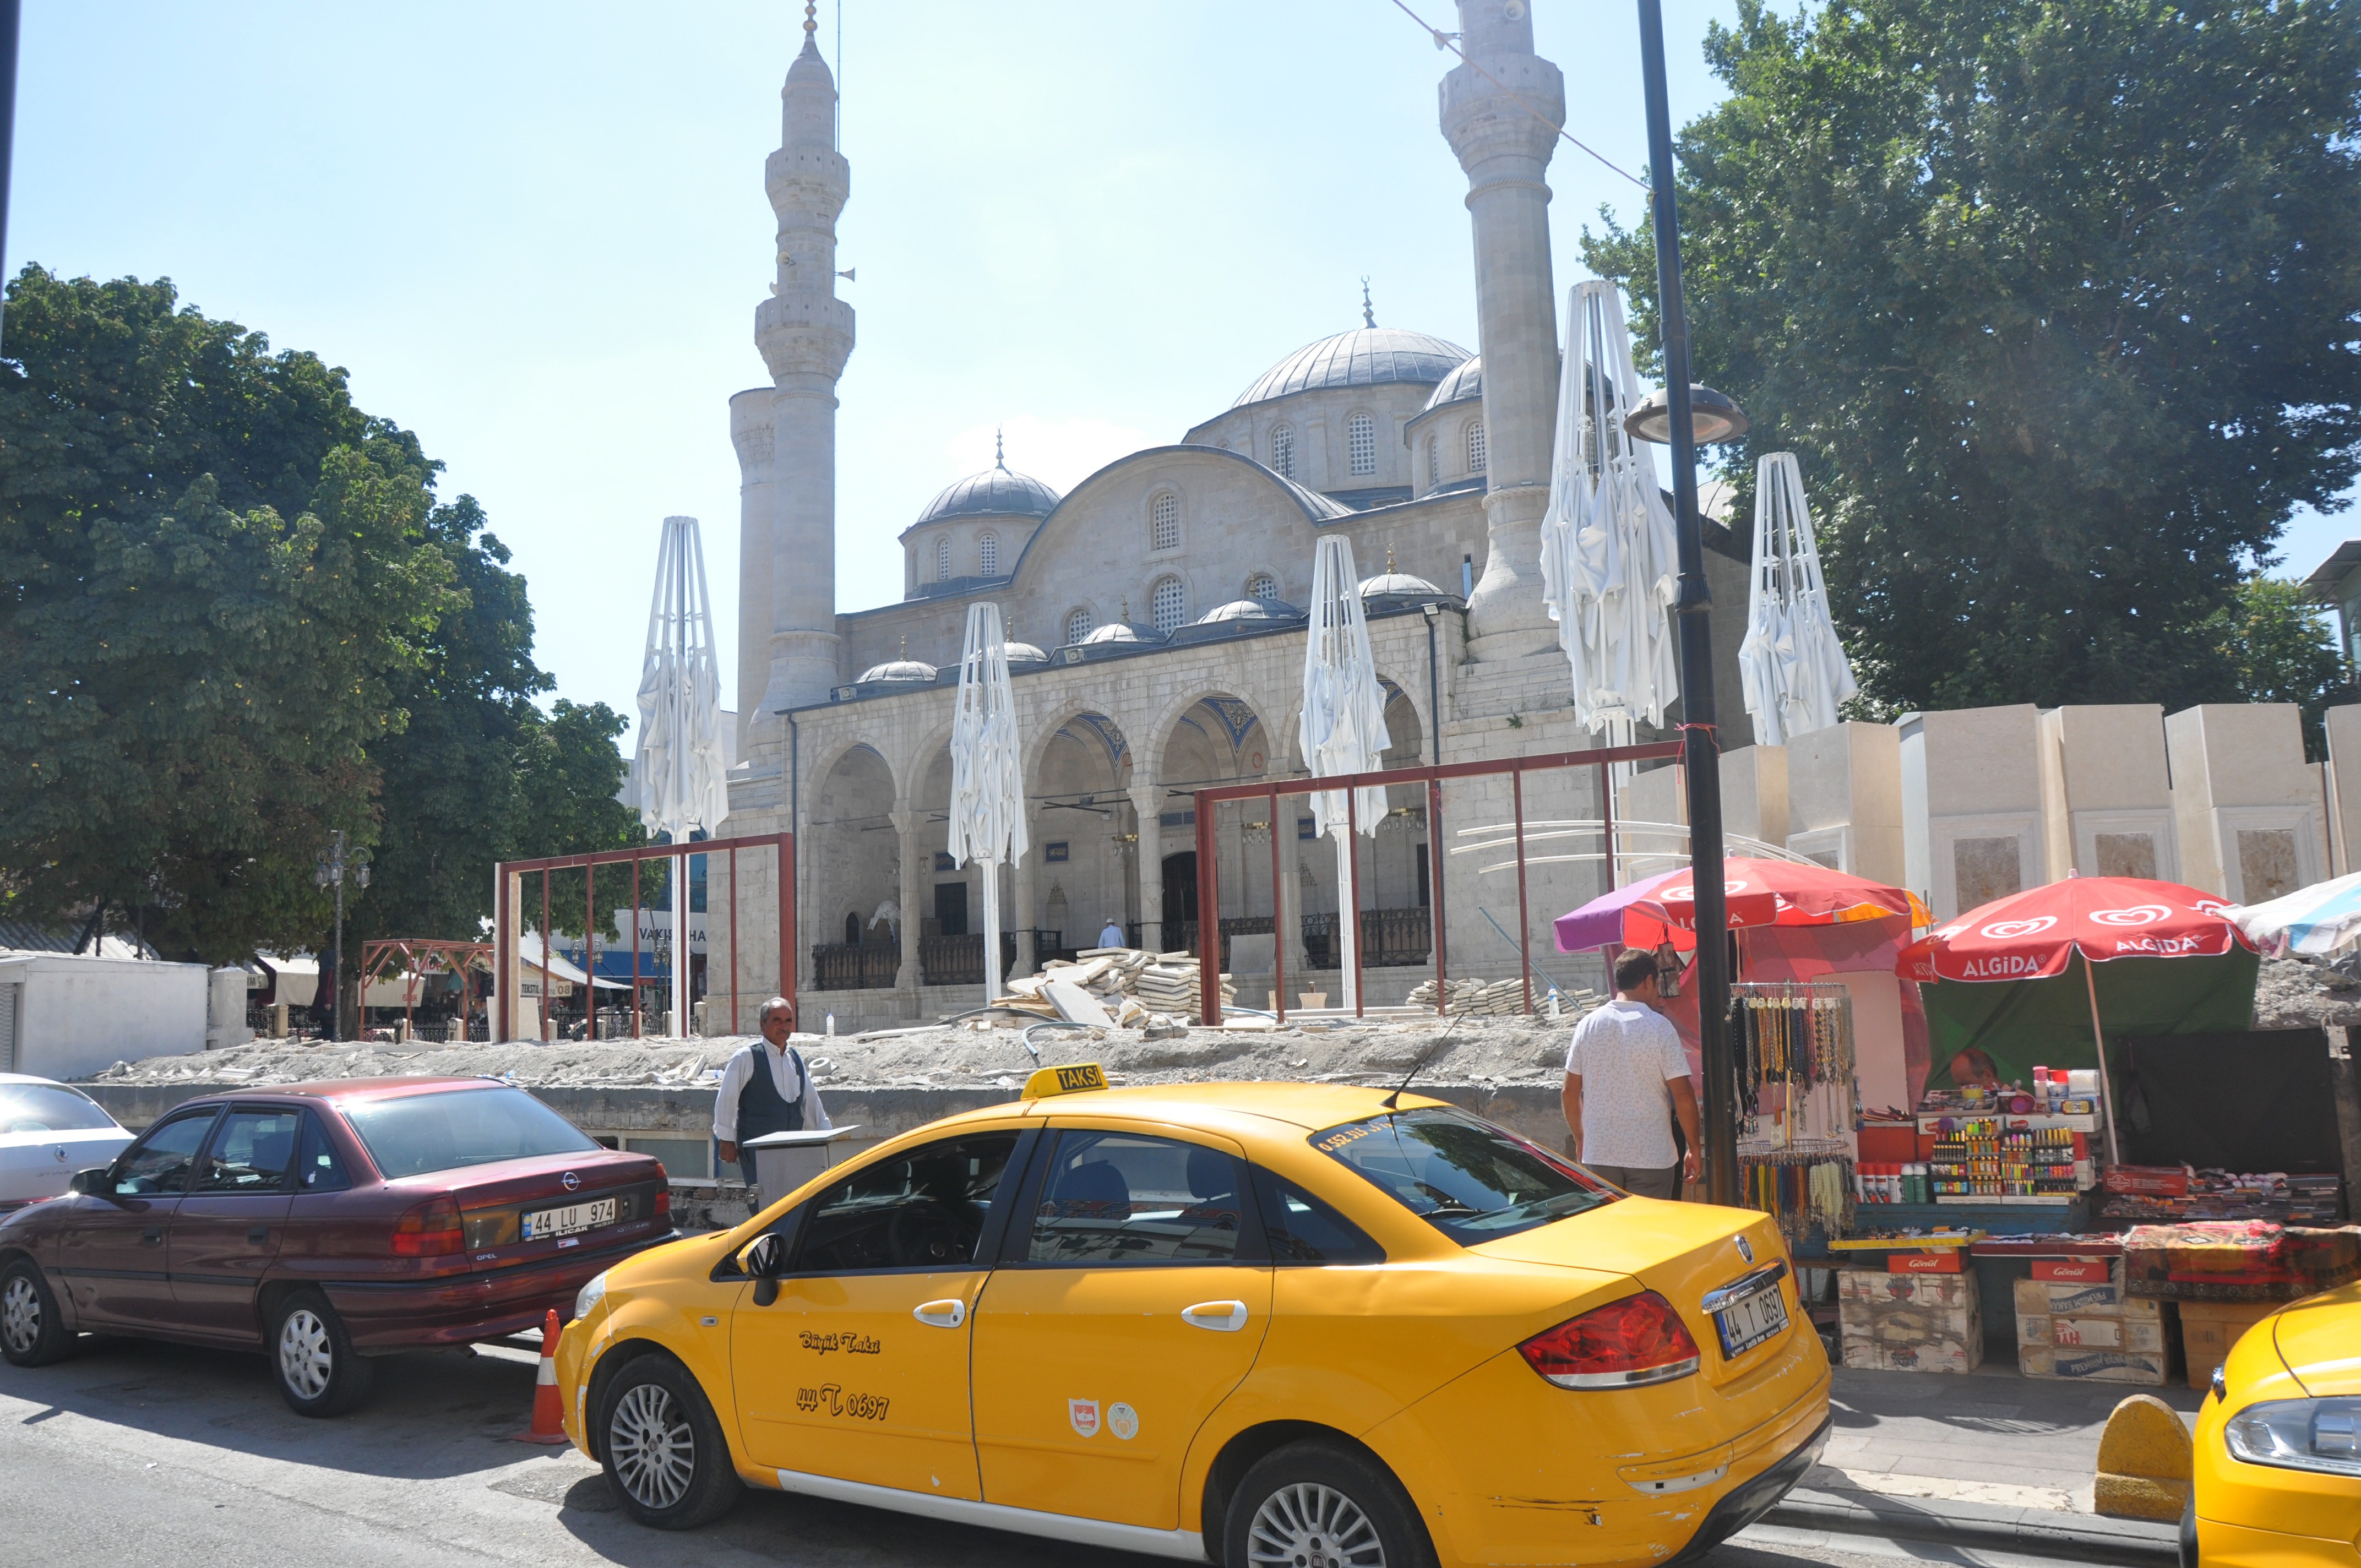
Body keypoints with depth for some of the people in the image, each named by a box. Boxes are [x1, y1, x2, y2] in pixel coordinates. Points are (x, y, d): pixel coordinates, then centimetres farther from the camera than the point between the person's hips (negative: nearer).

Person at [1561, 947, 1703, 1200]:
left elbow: (1571, 1092, 6)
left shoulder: (1587, 1026, 1)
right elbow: (1683, 1095, -11)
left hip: (1599, 1154, 3)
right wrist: (1694, 1148, 0)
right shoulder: (1659, 1027, -10)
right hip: (1651, 1157, -3)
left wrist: (1580, 1140, 18)